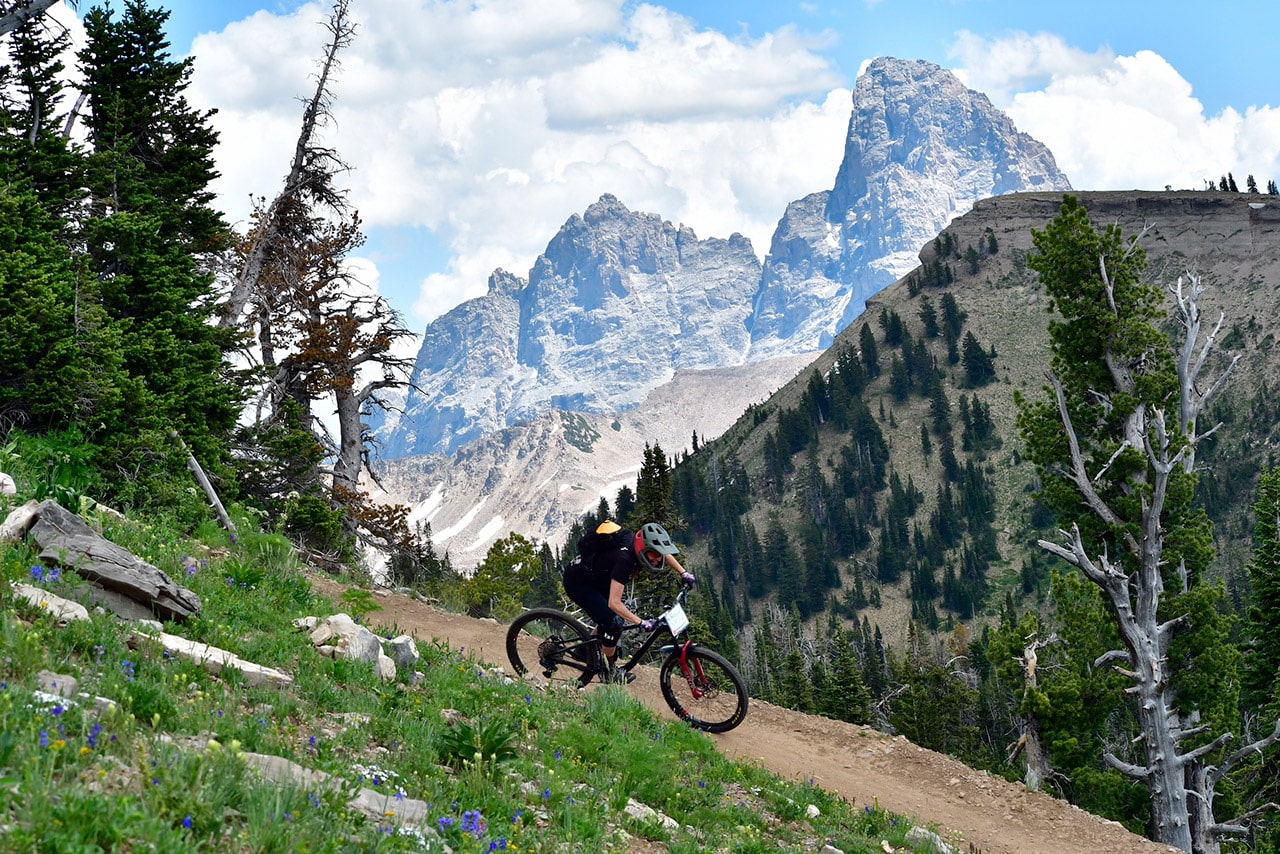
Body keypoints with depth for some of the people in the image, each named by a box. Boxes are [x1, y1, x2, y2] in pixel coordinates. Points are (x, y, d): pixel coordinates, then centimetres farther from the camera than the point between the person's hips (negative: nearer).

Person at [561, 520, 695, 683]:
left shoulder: (639, 543, -14)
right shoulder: (623, 559, -38)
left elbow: (665, 554, 11)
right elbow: (614, 603, -41)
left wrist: (683, 573, 1)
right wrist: (641, 623, -42)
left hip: (596, 577, 9)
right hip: (577, 582, -9)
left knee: (620, 615, 11)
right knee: (614, 622, -15)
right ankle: (609, 671, 3)